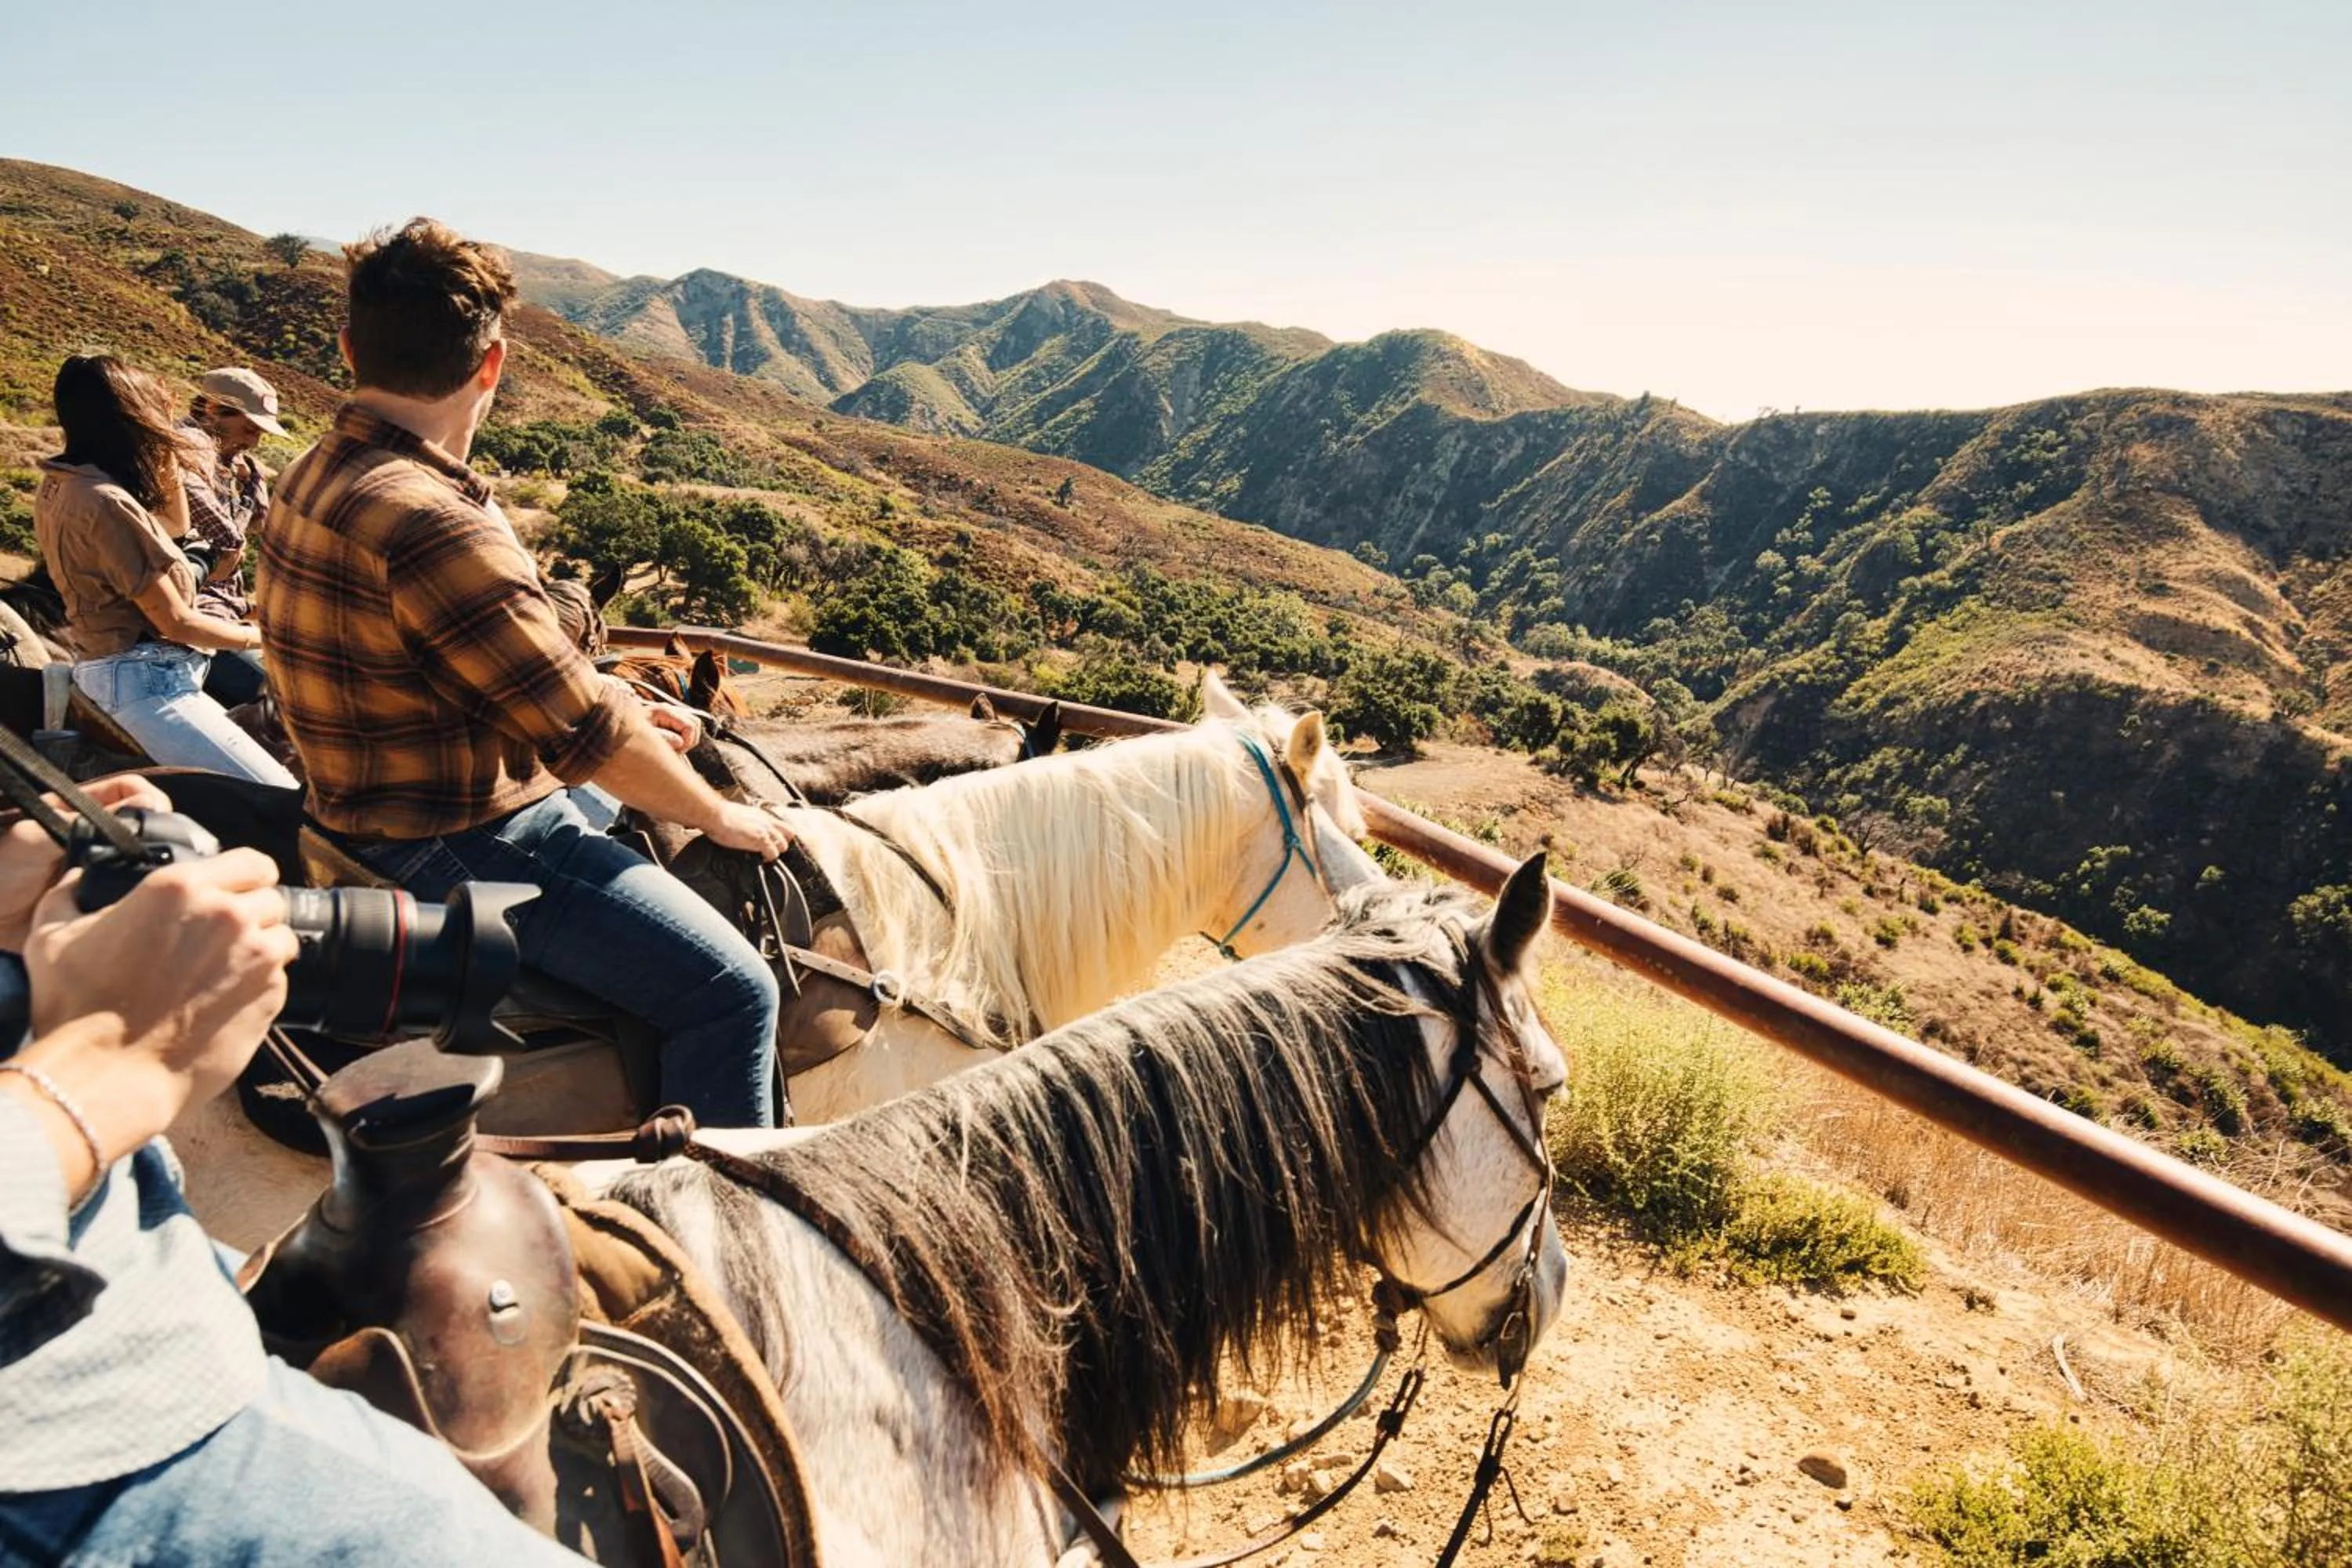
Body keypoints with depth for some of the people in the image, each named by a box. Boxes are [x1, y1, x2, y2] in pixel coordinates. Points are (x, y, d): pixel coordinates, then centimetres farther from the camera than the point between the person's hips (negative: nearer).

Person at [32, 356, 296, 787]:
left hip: (109, 670, 11)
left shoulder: (61, 485, 9)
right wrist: (259, 636, -1)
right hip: (142, 683, -11)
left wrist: (167, 459, 14)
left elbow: (176, 525, 25)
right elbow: (176, 623, -17)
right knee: (283, 804, -19)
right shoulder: (105, 504, -21)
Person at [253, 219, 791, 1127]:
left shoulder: (316, 479, 5)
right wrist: (721, 817, -8)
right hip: (458, 852, -11)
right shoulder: (432, 525, -27)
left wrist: (622, 711, 14)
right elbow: (585, 735, -22)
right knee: (730, 989, -16)